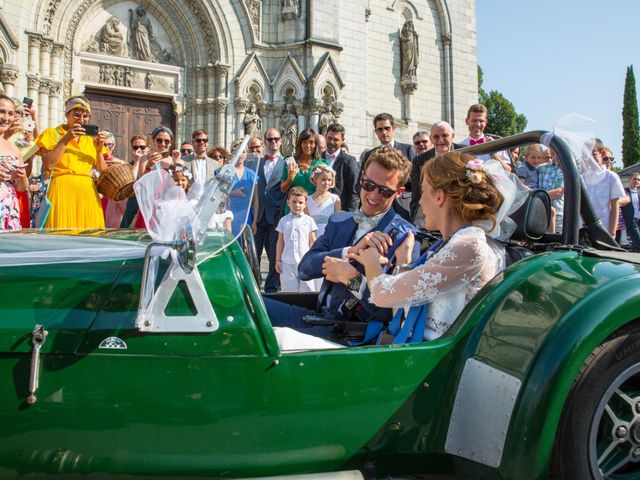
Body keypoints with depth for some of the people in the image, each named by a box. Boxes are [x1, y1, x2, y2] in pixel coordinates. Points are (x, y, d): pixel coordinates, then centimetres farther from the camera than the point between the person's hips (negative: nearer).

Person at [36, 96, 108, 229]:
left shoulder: (91, 138, 18)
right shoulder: (52, 133, 6)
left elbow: (103, 171, 13)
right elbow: (48, 165, -8)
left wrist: (99, 149, -2)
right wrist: (65, 140, -10)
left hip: (88, 193, 4)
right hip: (63, 190, -4)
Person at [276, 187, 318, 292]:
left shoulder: (309, 220, 4)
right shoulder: (284, 220, 6)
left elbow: (312, 241, 7)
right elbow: (280, 241, 9)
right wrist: (278, 260, 6)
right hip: (287, 262, 1)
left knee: (307, 289, 0)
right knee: (289, 289, 5)